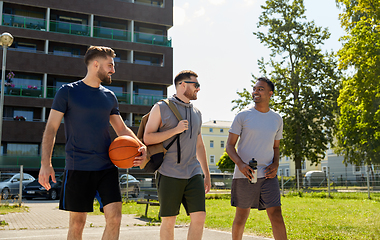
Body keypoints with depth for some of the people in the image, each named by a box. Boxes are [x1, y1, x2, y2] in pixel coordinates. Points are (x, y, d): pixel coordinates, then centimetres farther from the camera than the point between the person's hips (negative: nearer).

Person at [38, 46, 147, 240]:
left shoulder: (109, 96, 13)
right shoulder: (68, 92, 0)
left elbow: (121, 129, 19)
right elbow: (51, 128, -2)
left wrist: (141, 146, 1)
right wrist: (46, 163, -13)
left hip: (107, 167, 4)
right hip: (78, 168, -4)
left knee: (114, 217, -3)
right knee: (77, 222, 3)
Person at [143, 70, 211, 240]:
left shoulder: (196, 113, 17)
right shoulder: (161, 108, 1)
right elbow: (147, 138, -6)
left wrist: (207, 174, 19)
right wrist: (175, 130, -15)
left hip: (193, 174, 4)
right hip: (169, 175, -4)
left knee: (199, 218, -5)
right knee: (169, 221, 3)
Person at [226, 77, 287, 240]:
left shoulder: (277, 119, 10)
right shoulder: (242, 116, -1)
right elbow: (229, 145, 0)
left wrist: (275, 165, -1)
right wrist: (240, 164, -18)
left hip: (267, 176, 2)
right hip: (244, 175, -2)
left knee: (276, 214, -6)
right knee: (241, 217, 8)